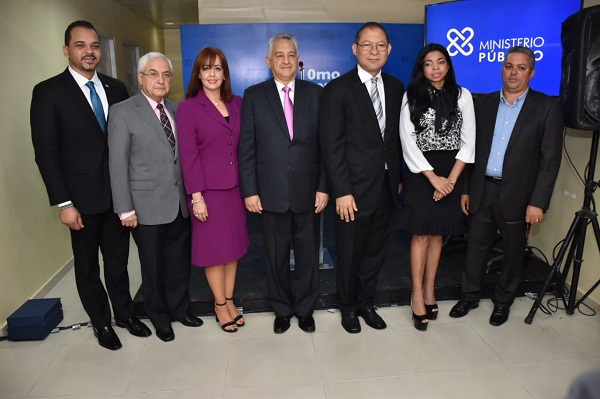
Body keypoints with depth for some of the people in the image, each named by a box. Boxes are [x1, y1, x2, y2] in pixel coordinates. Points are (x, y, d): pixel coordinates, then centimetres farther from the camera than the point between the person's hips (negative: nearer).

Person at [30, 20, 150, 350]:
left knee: (118, 260, 16)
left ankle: (125, 313, 35)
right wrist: (63, 203, -13)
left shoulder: (116, 88, 5)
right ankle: (101, 323, 31)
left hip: (119, 193, 3)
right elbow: (46, 152, -9)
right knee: (87, 265, 13)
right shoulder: (48, 92, -6)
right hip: (82, 198, -3)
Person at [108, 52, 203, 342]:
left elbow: (183, 155, 9)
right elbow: (117, 164, -9)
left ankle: (180, 308, 38)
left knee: (180, 262, 16)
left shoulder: (176, 109, 8)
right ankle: (159, 316, 33)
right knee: (153, 266, 12)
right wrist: (125, 209, -11)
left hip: (179, 204, 4)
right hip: (147, 206, -4)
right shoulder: (122, 112, -7)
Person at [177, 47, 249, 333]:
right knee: (214, 248, 6)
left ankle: (229, 299, 27)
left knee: (234, 245, 11)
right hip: (209, 188, -4)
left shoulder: (236, 104, 7)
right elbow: (188, 155, -9)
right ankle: (220, 304, 24)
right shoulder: (188, 108, -5)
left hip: (235, 186, 4)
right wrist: (196, 196, -13)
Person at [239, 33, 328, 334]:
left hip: (308, 191, 1)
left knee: (308, 253, 12)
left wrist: (323, 187, -3)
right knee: (276, 255, 12)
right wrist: (249, 191, -6)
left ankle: (305, 308, 32)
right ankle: (282, 309, 32)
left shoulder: (315, 93, 4)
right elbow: (246, 148, 0)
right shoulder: (254, 96, 2)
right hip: (271, 193, 0)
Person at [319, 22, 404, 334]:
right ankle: (348, 307, 34)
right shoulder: (337, 89, -9)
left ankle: (366, 303, 38)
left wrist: (398, 177, 11)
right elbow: (332, 146, -13)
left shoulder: (395, 87, 8)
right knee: (350, 255, 11)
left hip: (387, 188, 5)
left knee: (376, 251, 17)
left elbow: (397, 137, 13)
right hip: (355, 190, -5)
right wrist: (342, 192, -17)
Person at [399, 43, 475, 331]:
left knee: (437, 233, 9)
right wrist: (434, 177, -12)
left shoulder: (462, 96, 6)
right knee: (421, 234, -1)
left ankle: (429, 290, 21)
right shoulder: (412, 97, 0)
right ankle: (417, 294, 10)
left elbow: (468, 142, 2)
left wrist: (451, 178, -9)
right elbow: (408, 142, -6)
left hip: (451, 174, 2)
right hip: (421, 173, -2)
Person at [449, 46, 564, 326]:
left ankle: (503, 301, 31)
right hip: (482, 191, 3)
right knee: (475, 247, 12)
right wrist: (466, 189, 6)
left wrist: (538, 202, -13)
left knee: (513, 252, 12)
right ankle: (470, 296, 29)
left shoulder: (547, 108, -4)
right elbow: (471, 149, 8)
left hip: (517, 194, -2)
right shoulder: (484, 104, 7)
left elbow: (550, 160, -7)